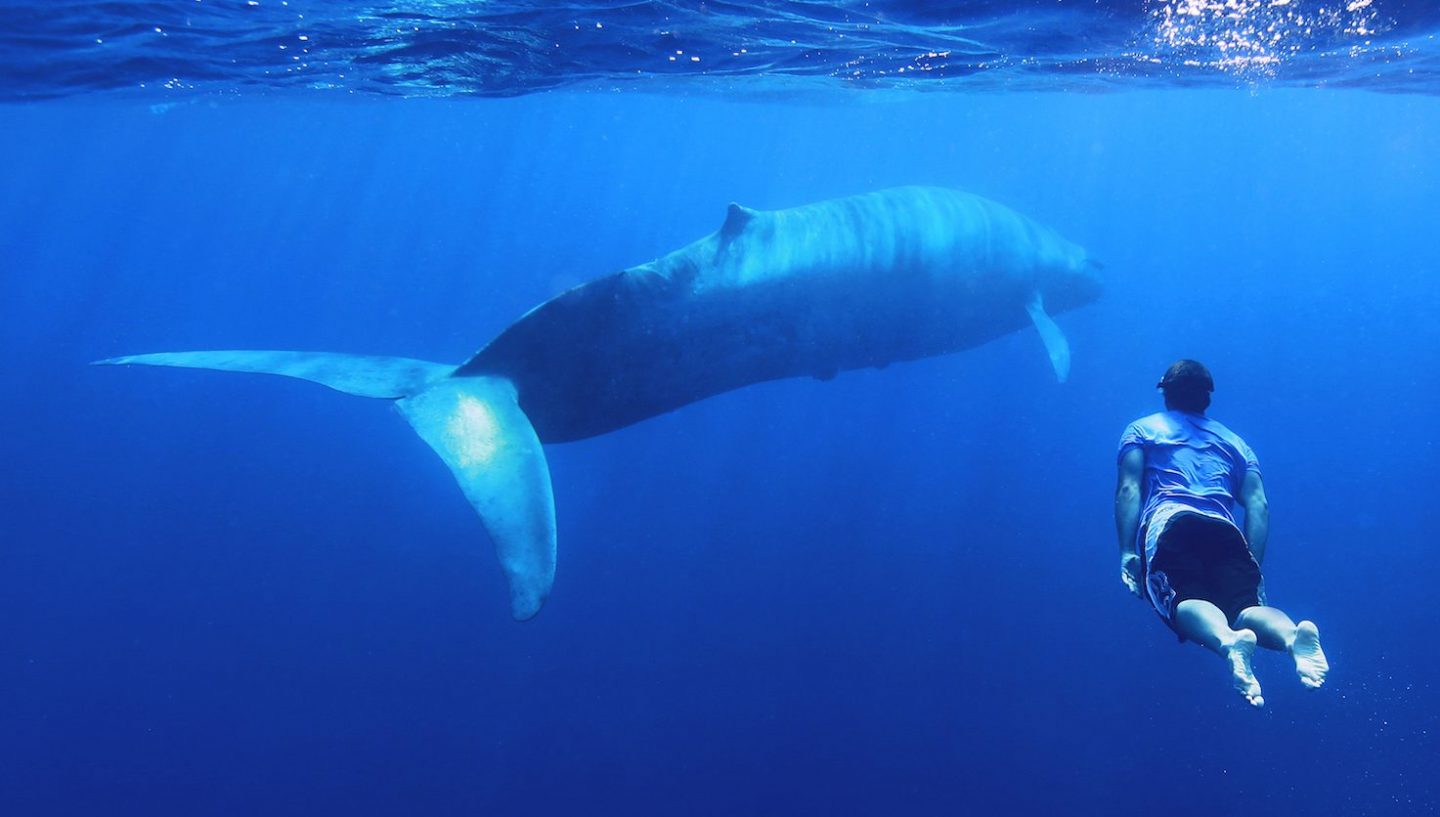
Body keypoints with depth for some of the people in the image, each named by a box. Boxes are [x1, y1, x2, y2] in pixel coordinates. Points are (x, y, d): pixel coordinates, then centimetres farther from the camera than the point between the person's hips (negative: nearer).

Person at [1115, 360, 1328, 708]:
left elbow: (1128, 489, 8)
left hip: (1169, 523, -3)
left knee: (1187, 599, -26)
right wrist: (1252, 571, 17)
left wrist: (1126, 552, 0)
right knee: (1244, 601, -16)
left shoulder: (1141, 429, 27)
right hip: (1225, 530, 3)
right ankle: (1293, 635, -50)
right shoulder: (1234, 441, 35)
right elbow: (1259, 505, 18)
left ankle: (1229, 641, -60)